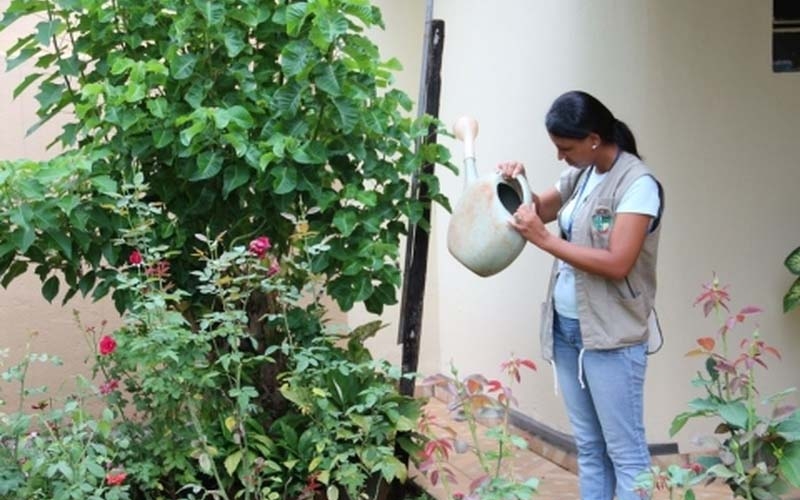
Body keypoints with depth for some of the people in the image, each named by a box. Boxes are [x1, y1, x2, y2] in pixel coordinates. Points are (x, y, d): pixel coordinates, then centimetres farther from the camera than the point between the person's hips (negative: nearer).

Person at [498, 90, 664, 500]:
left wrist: (544, 239, -21)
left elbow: (616, 264, -23)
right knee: (588, 447, 13)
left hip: (611, 336, -8)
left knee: (625, 452, -3)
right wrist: (518, 184, 4)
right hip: (566, 328, 8)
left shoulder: (637, 184, -15)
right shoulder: (580, 175, 10)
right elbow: (540, 211, 26)